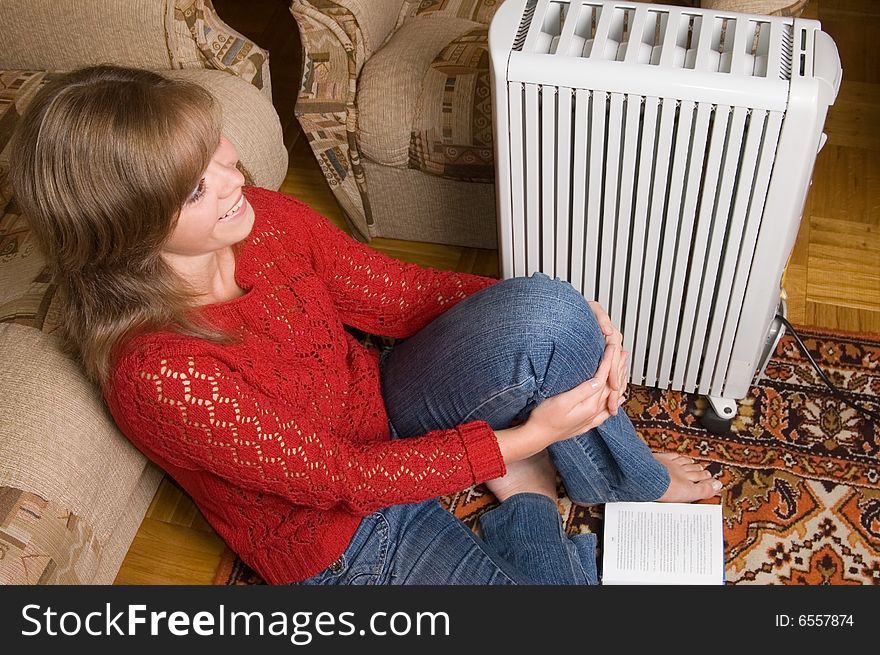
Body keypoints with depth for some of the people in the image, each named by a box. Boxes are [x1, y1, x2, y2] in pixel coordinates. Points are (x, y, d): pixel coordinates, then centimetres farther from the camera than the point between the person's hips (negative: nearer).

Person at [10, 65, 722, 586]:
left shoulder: (262, 217, -12)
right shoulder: (158, 375, -31)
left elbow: (397, 290, -4)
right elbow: (341, 476, -24)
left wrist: (568, 316, -16)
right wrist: (526, 435, -21)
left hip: (383, 411, 6)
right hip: (341, 541, -5)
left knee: (542, 309, -23)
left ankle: (632, 482, 3)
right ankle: (525, 492, 10)